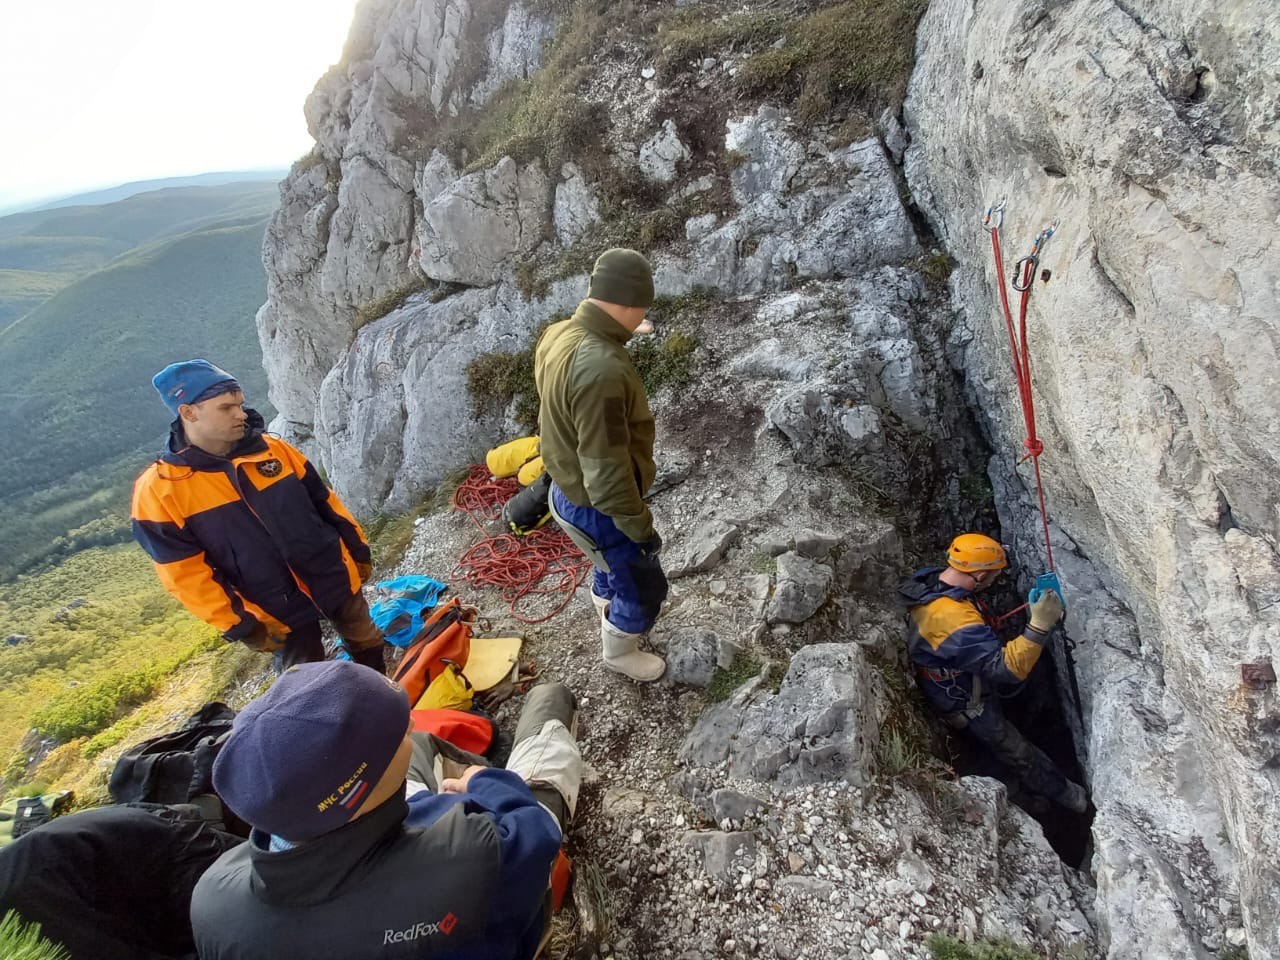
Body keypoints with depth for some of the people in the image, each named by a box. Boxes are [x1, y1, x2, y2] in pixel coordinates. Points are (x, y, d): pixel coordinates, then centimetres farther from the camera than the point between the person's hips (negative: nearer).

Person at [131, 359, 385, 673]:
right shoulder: (159, 490, -15)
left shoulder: (273, 449, -4)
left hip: (336, 579, 3)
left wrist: (358, 551, 8)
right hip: (278, 612, -3)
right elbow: (186, 574, -13)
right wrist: (240, 626, -13)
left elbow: (324, 501, 4)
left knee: (368, 646, 22)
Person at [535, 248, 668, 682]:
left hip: (569, 488, 9)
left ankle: (612, 623, 60)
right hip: (596, 508, -9)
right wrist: (640, 527, -19)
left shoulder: (559, 334, -7)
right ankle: (619, 651, 44)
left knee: (611, 566, 33)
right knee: (644, 585, 17)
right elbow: (606, 472, -32)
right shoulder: (601, 369, -37)